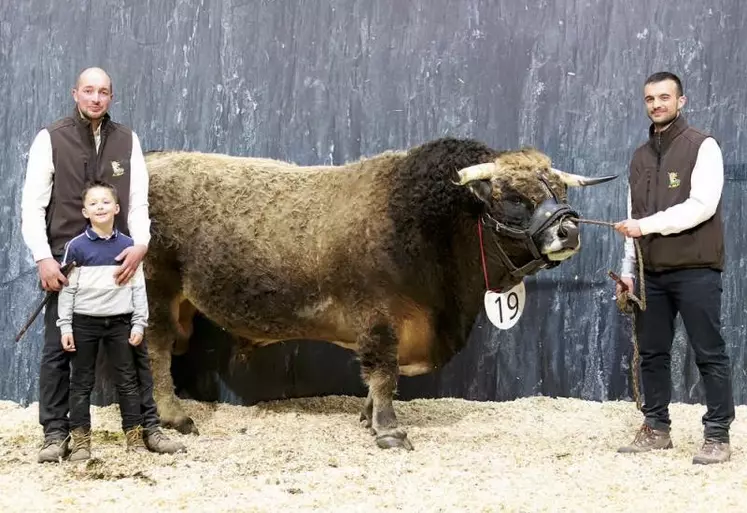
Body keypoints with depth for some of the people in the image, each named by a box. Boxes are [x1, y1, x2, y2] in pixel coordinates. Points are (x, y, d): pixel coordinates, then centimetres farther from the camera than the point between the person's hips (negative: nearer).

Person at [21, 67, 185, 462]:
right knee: (58, 348, 2)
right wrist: (43, 258, -12)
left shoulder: (127, 140, 6)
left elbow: (138, 200, 1)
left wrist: (140, 244, -16)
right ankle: (56, 434, 11)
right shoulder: (50, 139, -1)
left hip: (119, 259, 2)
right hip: (66, 260, -2)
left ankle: (148, 426, 15)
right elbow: (33, 204, -3)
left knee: (134, 344, 6)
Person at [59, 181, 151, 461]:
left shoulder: (128, 246, 1)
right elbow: (67, 288, -1)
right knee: (81, 383, 4)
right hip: (84, 323, -1)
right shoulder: (76, 247, -3)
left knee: (127, 381, 5)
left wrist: (139, 323, 0)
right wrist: (65, 327, -5)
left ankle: (134, 435, 13)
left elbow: (138, 287, 4)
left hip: (120, 322, 1)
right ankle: (80, 440, 11)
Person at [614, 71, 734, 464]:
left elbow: (702, 205, -15)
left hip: (694, 270, -6)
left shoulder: (702, 147, -3)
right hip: (652, 272, 6)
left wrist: (648, 224, -17)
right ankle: (656, 428, 19)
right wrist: (628, 270, 12)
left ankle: (717, 435, 3)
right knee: (652, 353, 9)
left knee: (709, 354, -2)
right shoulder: (640, 157, 15)